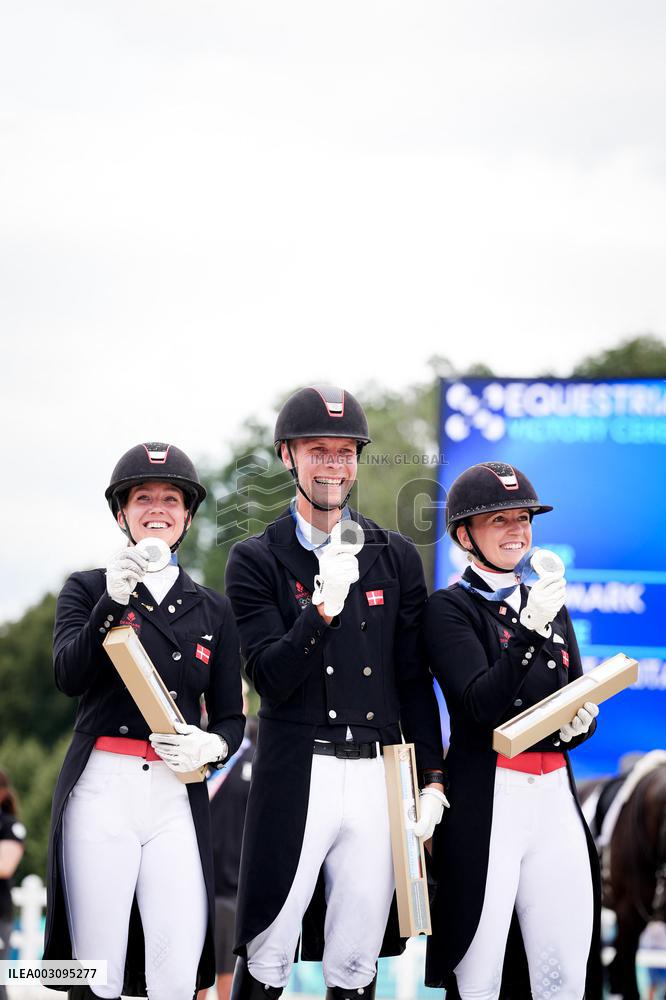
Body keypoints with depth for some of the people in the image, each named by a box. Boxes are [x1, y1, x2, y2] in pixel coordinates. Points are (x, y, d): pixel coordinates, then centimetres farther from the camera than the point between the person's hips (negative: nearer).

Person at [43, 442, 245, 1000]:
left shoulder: (213, 611, 16)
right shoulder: (86, 590, 10)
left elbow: (231, 718, 16)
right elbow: (69, 676, -7)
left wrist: (212, 747, -7)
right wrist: (112, 602, -19)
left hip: (178, 797, 2)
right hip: (101, 791, -2)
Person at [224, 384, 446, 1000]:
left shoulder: (396, 558, 11)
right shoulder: (257, 561, 2)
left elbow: (414, 680, 13)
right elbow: (271, 677, -8)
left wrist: (432, 781, 7)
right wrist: (322, 608, -21)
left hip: (378, 773, 3)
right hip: (297, 774, -3)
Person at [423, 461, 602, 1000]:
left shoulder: (551, 607, 18)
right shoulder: (449, 608, -1)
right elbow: (481, 704, -14)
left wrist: (580, 723, -4)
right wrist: (529, 630, -25)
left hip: (555, 797, 5)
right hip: (486, 803, -5)